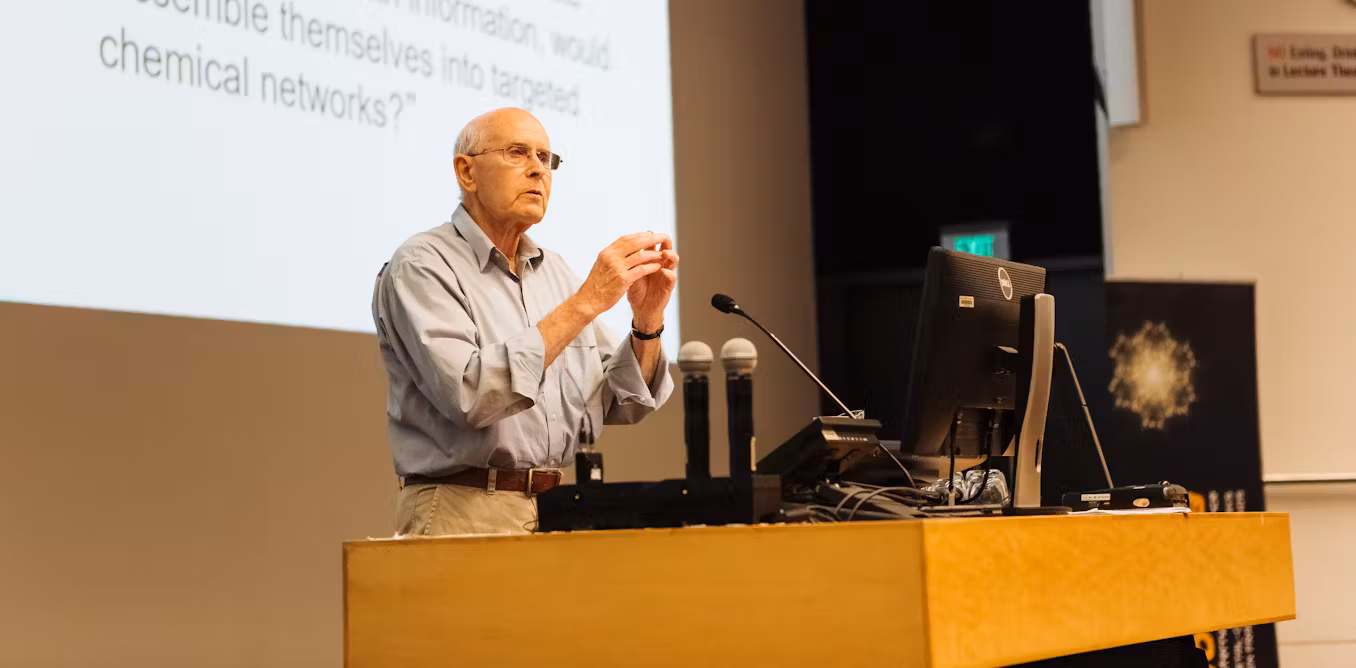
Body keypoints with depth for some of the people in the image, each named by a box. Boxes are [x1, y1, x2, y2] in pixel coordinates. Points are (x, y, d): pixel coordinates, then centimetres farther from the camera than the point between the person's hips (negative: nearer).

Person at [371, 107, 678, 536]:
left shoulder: (554, 271, 16)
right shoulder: (421, 267, -4)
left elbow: (622, 405, 14)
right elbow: (469, 395, -20)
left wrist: (647, 320, -4)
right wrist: (586, 302, -18)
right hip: (465, 515, -6)